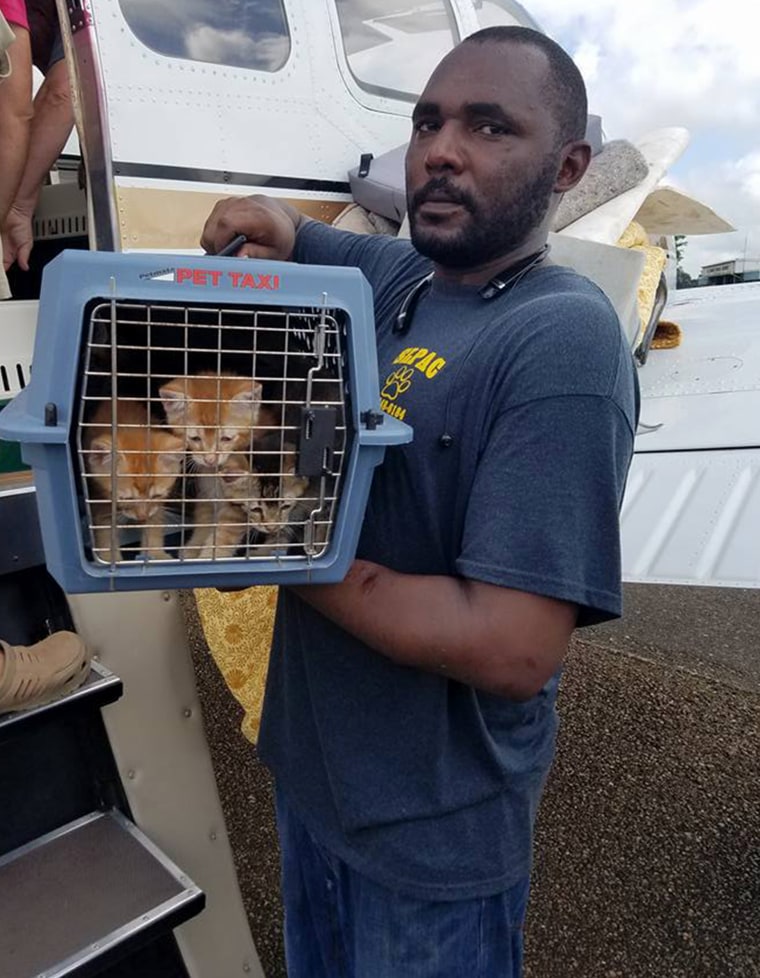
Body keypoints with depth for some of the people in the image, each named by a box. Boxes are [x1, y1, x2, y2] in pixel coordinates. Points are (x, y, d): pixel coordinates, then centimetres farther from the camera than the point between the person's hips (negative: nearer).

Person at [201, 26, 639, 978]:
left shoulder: (565, 338, -24)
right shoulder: (393, 273, -2)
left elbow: (513, 650, -30)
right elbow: (274, 230, 18)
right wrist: (272, 224, -6)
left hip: (432, 834, -6)